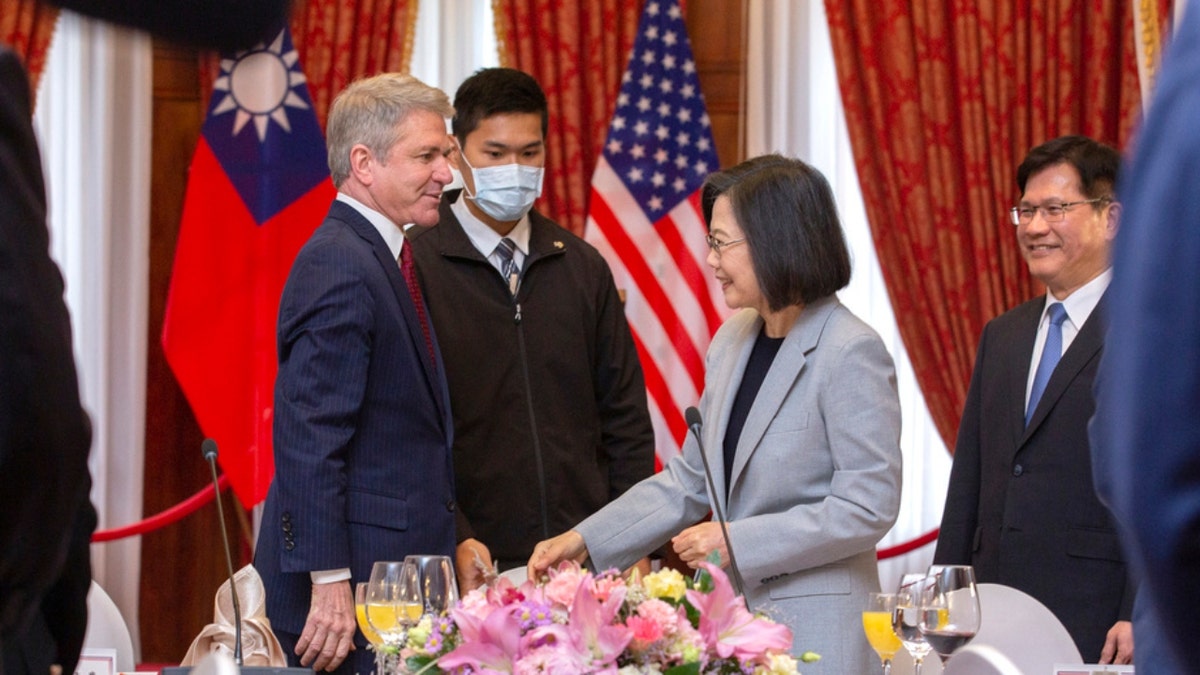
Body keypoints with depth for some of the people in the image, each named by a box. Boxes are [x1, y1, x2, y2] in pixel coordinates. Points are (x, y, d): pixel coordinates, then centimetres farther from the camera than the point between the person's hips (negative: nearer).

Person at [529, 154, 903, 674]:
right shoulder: (733, 342, 10)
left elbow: (867, 508, -16)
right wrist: (584, 541, 8)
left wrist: (737, 542, -17)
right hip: (733, 615, 7)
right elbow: (689, 480, 16)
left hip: (814, 630, -7)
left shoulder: (851, 354, -14)